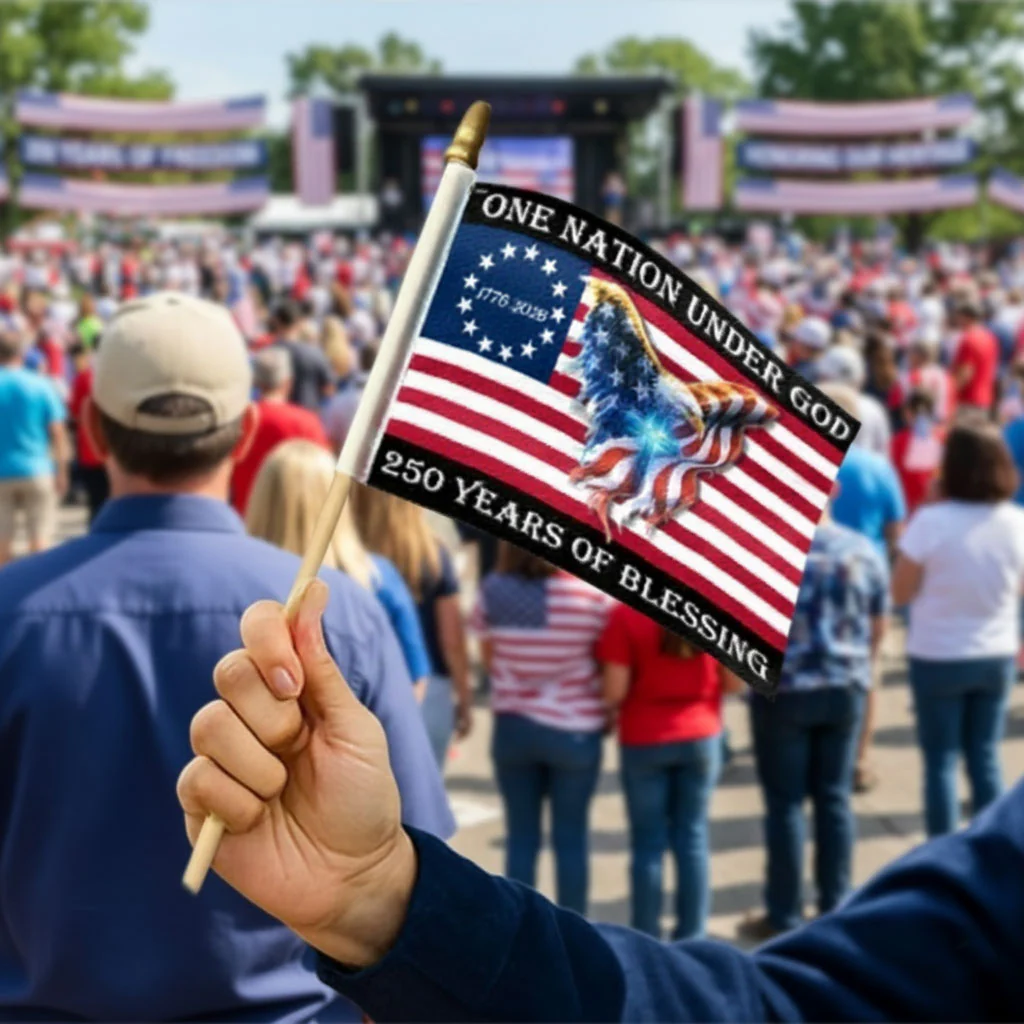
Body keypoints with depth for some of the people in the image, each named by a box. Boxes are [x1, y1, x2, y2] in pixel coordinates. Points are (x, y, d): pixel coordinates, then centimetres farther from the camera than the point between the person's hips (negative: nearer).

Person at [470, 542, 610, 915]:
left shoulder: (491, 592, -8)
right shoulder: (592, 593, -15)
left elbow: (489, 661, 2)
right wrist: (609, 714, 8)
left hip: (513, 727, 2)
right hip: (575, 729, -2)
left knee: (521, 837, 11)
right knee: (570, 838, 9)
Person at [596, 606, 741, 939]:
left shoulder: (626, 615, -14)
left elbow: (614, 692, -14)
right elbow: (734, 682, 0)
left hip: (643, 741, -2)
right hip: (701, 737, 2)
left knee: (648, 842, 7)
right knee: (692, 838, 11)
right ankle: (691, 940, 15)